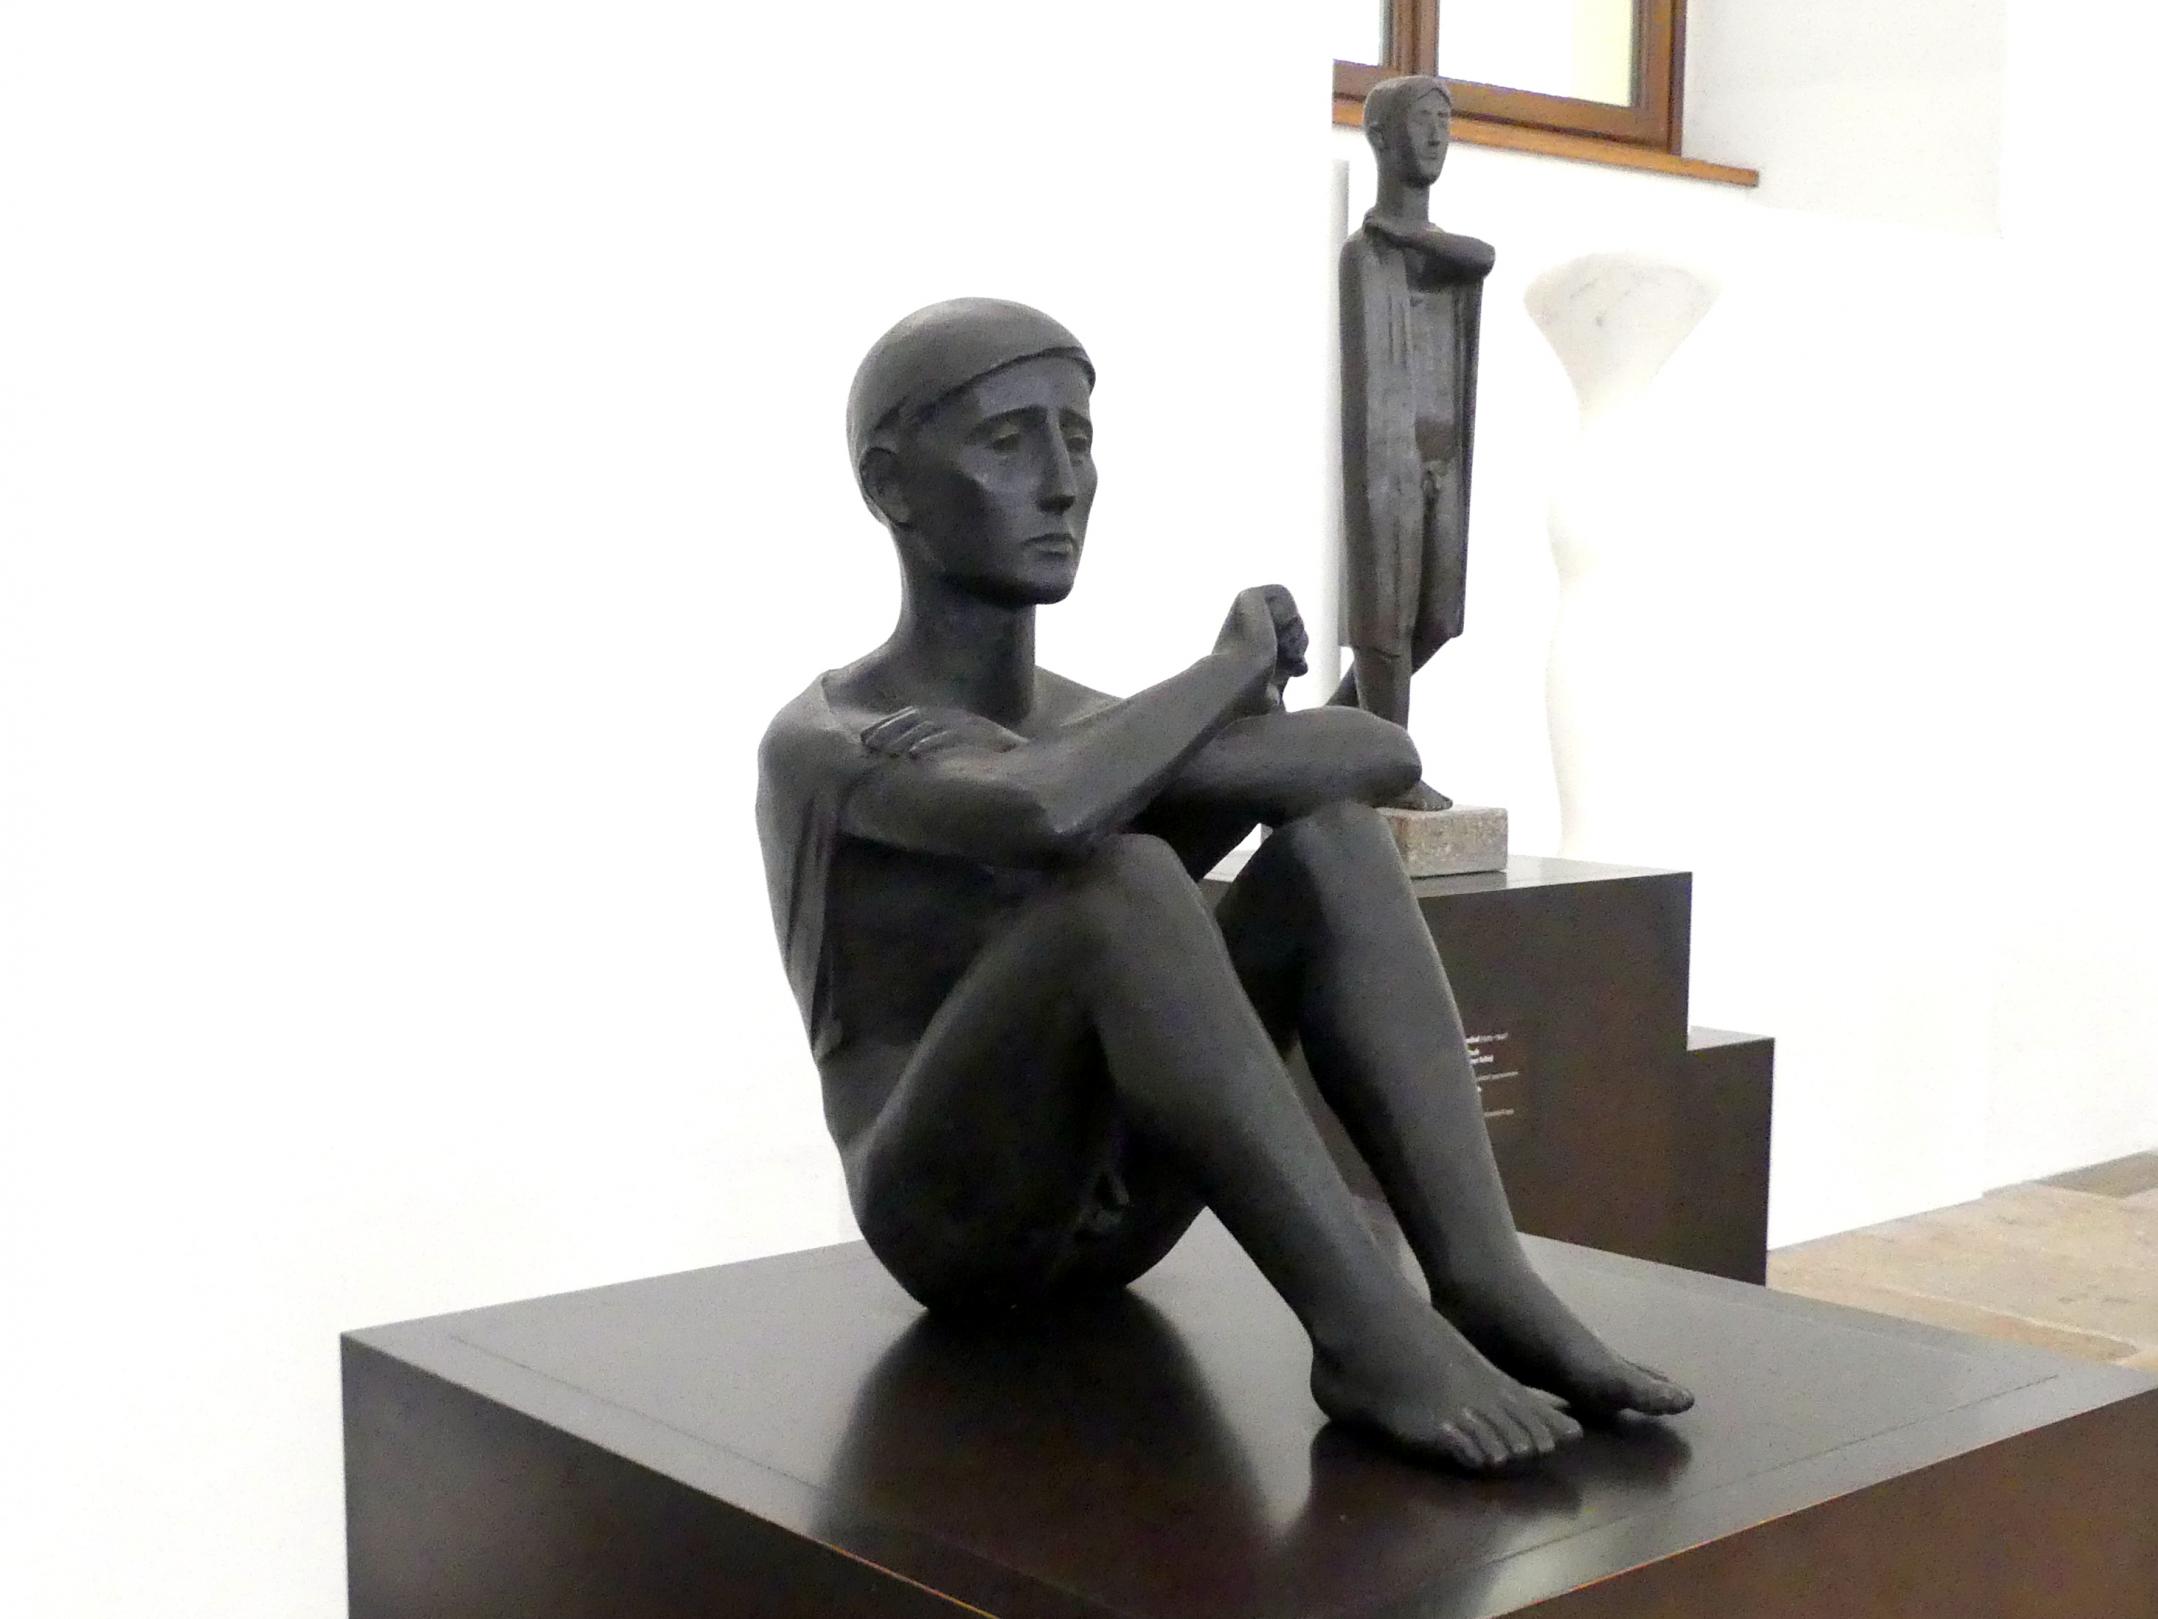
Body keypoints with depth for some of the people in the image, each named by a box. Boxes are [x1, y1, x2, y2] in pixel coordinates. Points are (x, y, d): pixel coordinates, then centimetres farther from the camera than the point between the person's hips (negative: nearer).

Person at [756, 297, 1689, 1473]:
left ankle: (1481, 1283, -18)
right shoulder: (826, 745, -11)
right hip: (955, 1218, -6)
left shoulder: (1082, 723, 10)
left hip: (1124, 1204, 7)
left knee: (1328, 823, -8)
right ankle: (1366, 1326, -30)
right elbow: (1045, 816, -35)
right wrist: (1233, 663, -17)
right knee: (1120, 879, -31)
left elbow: (1387, 753, -6)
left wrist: (1126, 777, -21)